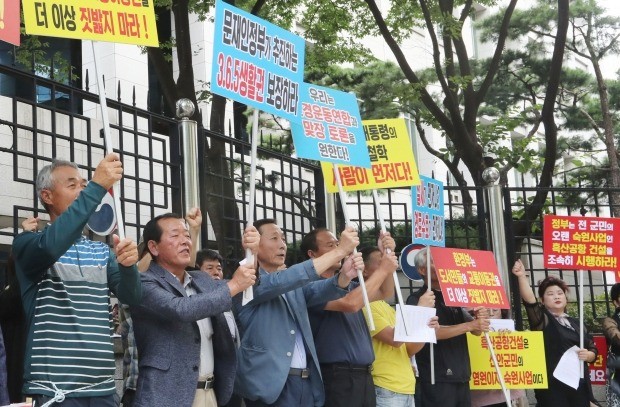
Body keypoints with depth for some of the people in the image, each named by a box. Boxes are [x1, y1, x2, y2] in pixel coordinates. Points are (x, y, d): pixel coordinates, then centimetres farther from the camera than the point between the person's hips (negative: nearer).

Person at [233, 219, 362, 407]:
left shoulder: (296, 283, 17)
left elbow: (321, 290, 1)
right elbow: (280, 281, -20)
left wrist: (345, 275, -23)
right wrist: (339, 251, -20)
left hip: (309, 383, 7)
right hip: (272, 385, -6)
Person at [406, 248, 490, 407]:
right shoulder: (417, 299, -5)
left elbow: (475, 330, 10)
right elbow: (432, 331, -18)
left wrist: (481, 318, -12)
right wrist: (470, 325, -18)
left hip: (461, 378, 6)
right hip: (437, 380, -6)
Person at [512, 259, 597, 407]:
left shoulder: (575, 323, 18)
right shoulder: (543, 320, 2)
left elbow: (593, 350, 20)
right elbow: (529, 300, -17)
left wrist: (587, 355, -4)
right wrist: (522, 276, -31)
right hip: (553, 385, -5)